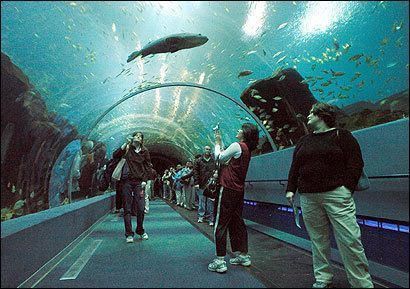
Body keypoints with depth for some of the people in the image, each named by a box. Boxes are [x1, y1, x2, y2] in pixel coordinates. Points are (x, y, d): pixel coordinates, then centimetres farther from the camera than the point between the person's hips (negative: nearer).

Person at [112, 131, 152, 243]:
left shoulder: (144, 151, 8)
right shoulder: (127, 148, 5)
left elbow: (148, 167, 10)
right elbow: (115, 155, -8)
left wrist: (144, 180, 1)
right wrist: (125, 145, -14)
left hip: (139, 182, 1)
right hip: (127, 181, -1)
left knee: (140, 208, 1)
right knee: (127, 208, 2)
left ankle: (140, 231, 20)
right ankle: (129, 234, 10)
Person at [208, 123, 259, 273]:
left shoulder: (237, 146, -13)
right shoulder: (247, 149, 13)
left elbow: (219, 157, -5)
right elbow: (226, 156, 18)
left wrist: (217, 142, 9)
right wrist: (220, 141, 19)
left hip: (228, 189, -9)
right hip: (239, 190, 9)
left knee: (221, 224, -3)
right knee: (237, 222, 17)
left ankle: (220, 261, 1)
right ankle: (243, 255, 27)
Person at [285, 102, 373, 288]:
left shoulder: (342, 135, 3)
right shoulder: (304, 141, 18)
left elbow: (355, 163, -2)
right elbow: (294, 167, 16)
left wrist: (346, 188, -10)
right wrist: (290, 189, 8)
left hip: (336, 194, -4)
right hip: (308, 198, 5)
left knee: (349, 239, -5)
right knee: (318, 239, 8)